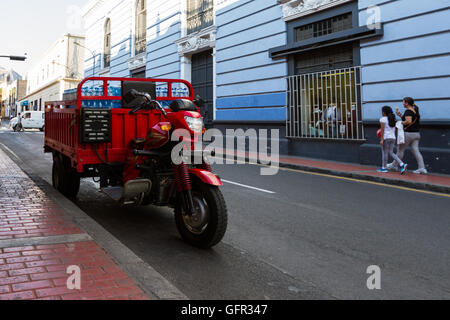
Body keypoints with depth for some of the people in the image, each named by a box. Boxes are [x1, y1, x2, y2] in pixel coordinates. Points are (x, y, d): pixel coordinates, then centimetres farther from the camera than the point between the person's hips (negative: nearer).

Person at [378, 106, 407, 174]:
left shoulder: (383, 119, -7)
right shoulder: (393, 119, 13)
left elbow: (382, 130, -13)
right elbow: (394, 130, 14)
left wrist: (381, 139, -14)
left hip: (386, 137, -6)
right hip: (393, 137, 7)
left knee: (384, 152, 3)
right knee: (391, 153, 10)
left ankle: (384, 168, 10)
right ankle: (402, 164, -5)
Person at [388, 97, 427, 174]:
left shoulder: (408, 111, -13)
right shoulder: (415, 111, 15)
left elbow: (408, 121, -27)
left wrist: (401, 122, -11)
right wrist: (400, 115, 20)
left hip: (408, 133, -8)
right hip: (416, 133, 8)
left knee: (401, 150, 8)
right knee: (416, 150, 3)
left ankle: (394, 165, 23)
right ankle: (422, 168, -6)